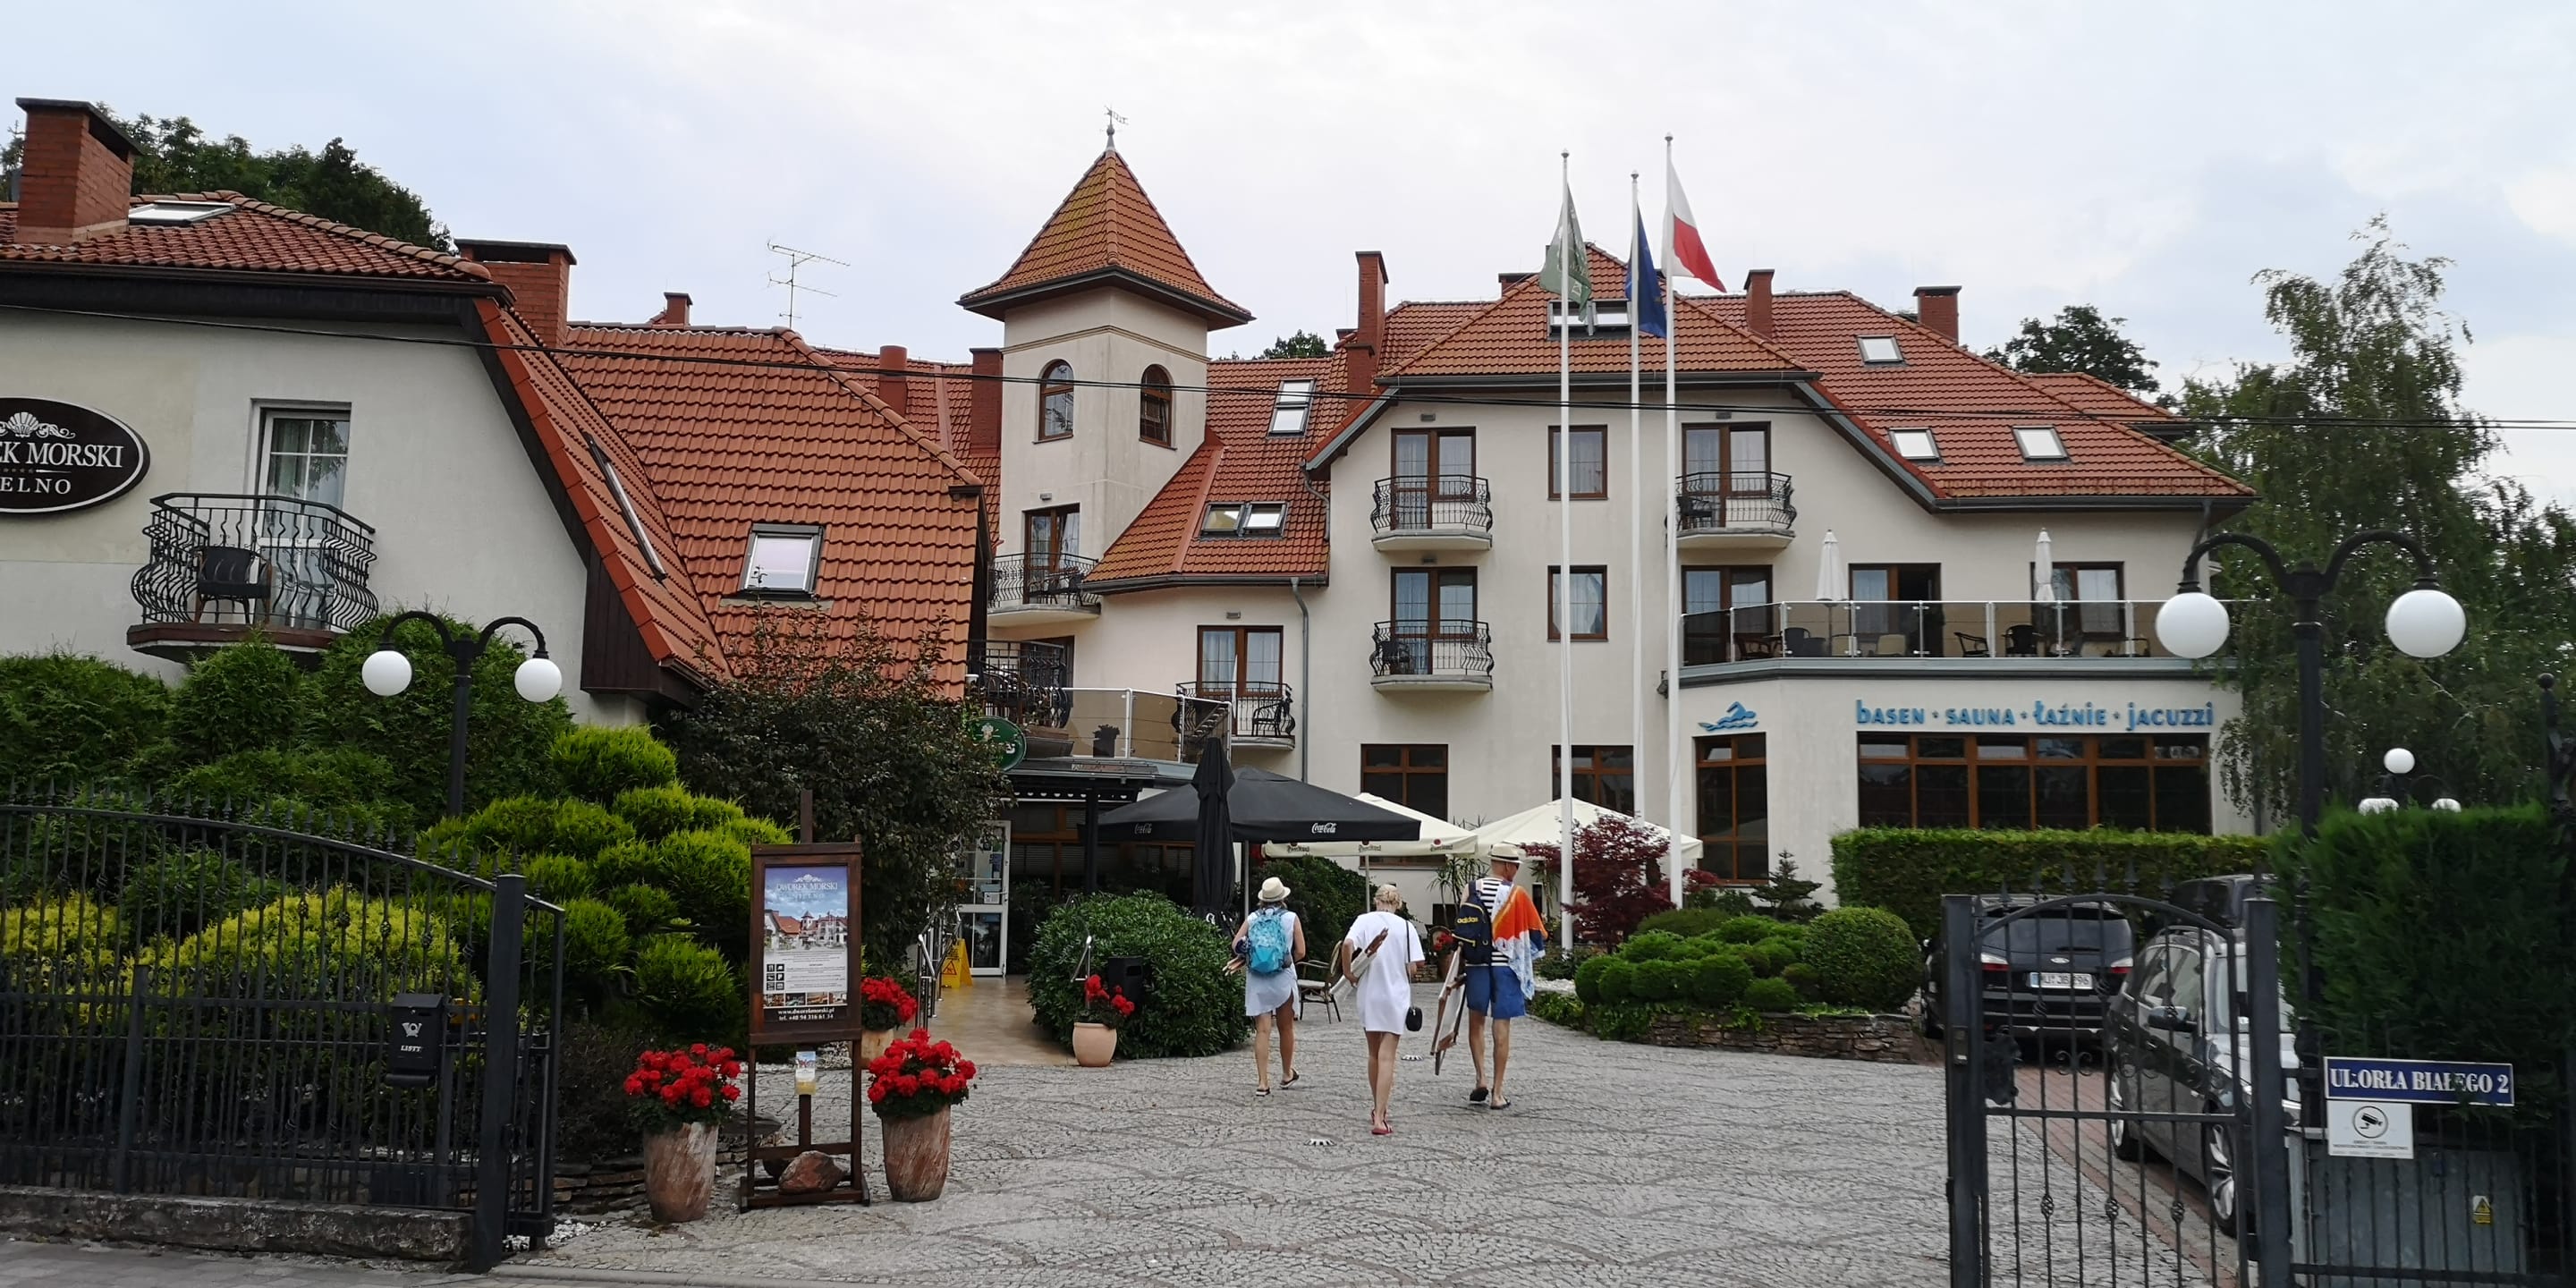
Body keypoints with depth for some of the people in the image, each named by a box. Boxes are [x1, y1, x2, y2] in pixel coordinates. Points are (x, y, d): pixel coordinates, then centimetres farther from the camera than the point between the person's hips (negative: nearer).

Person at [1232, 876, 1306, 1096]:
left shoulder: (1252, 919, 5)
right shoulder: (1291, 918, 0)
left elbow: (1236, 945, -3)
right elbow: (1301, 952, -2)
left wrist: (1246, 958, 16)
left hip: (1256, 980, 1)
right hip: (1283, 979, -1)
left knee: (1262, 1030, 0)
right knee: (1286, 1028, 17)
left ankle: (1263, 1082, -7)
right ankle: (1287, 1074, 32)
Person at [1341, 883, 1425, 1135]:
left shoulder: (1365, 920, -2)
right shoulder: (1405, 926, -3)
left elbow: (1348, 943, -21)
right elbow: (1412, 968, -5)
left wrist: (1348, 972, -7)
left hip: (1368, 997, 2)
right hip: (1395, 998, -2)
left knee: (1374, 1054, 19)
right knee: (1387, 1058, -1)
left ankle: (1377, 1109, 31)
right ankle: (1379, 1118, -10)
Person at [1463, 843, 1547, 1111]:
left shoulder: (1472, 890, 0)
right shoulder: (1517, 895, -8)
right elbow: (1537, 934, -1)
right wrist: (1531, 962, 17)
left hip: (1476, 965, 3)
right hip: (1505, 966, -2)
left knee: (1476, 1022, 18)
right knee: (1502, 1028, 2)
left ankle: (1481, 1079, 4)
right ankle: (1497, 1093, 5)